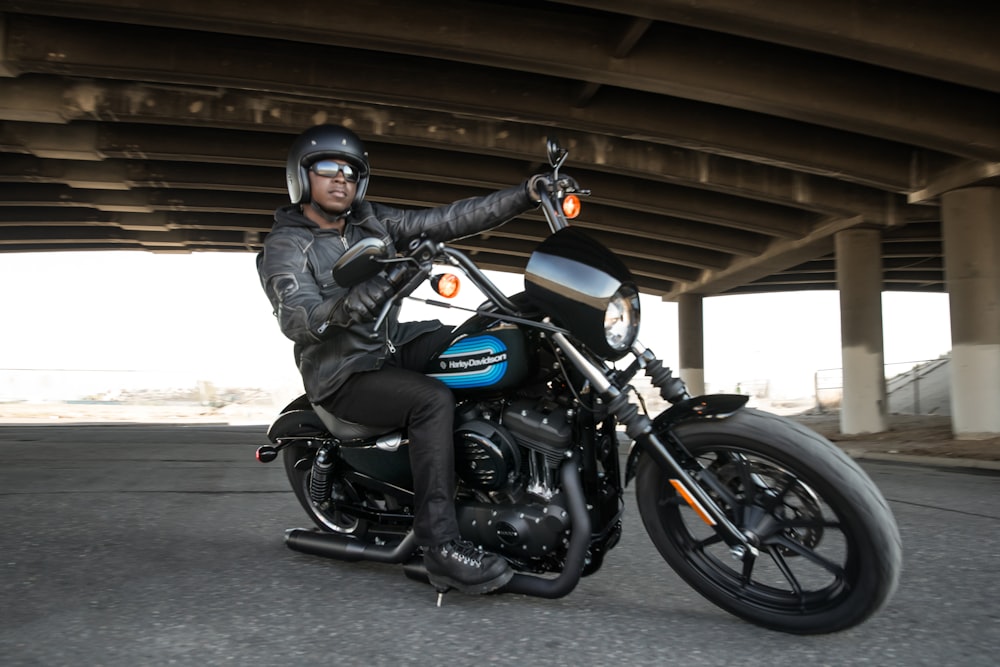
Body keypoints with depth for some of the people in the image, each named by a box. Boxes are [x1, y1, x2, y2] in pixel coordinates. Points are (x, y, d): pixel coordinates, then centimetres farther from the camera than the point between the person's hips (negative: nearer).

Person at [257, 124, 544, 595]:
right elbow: (297, 319, -24)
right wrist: (368, 294, -43)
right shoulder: (286, 246, -7)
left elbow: (446, 221, 2)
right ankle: (441, 546, -27)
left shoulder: (373, 223, 10)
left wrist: (527, 194, -6)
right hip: (343, 374, -6)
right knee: (433, 400, -31)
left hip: (393, 345, 6)